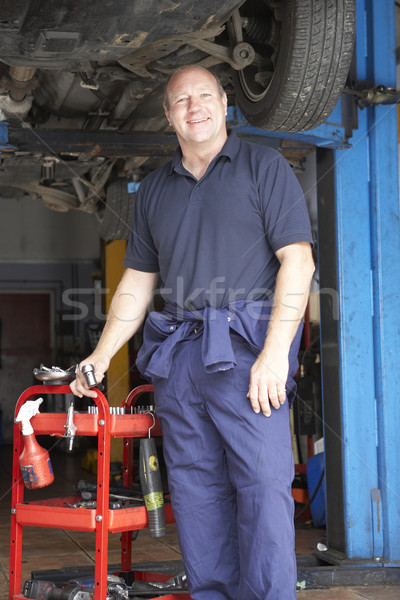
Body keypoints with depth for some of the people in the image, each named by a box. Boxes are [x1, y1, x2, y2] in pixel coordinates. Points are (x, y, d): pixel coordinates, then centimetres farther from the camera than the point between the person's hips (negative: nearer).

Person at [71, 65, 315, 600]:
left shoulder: (264, 166, 5)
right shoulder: (154, 189, 20)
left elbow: (297, 261, -4)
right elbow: (138, 280, 22)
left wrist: (275, 353, -14)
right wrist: (102, 355, 14)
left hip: (247, 346, -5)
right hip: (177, 354, 5)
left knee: (262, 484, -10)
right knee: (194, 487, 6)